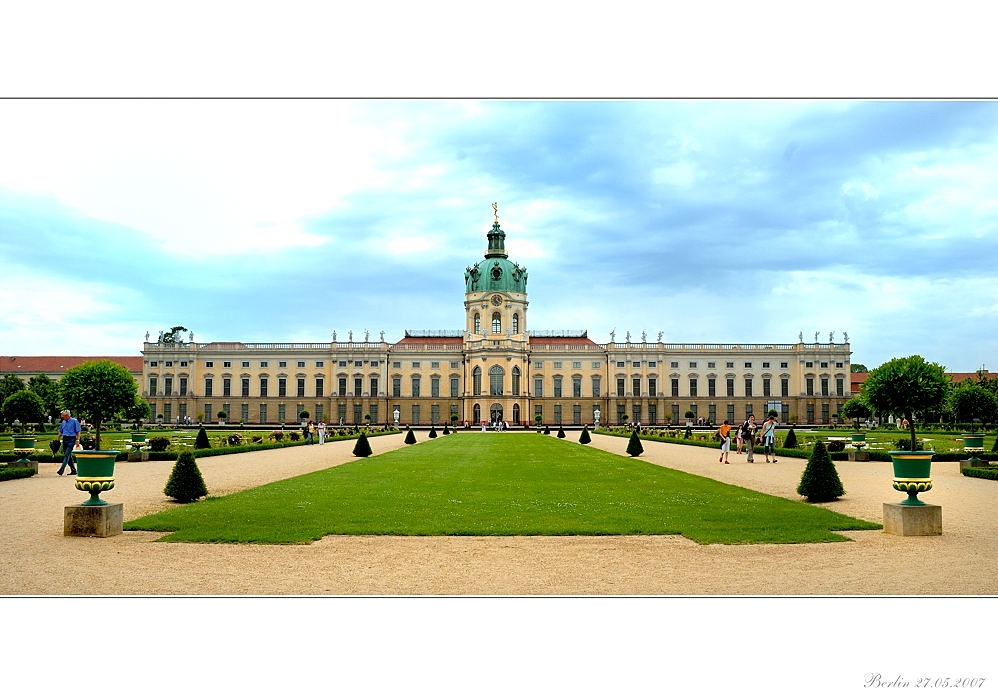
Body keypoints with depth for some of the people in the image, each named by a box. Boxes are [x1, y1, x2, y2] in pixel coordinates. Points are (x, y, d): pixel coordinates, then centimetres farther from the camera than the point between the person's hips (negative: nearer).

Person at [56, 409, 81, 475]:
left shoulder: (74, 421, -3)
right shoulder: (63, 422, 14)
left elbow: (78, 432, -5)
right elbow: (60, 432, 22)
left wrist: (77, 440, -13)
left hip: (71, 439, -7)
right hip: (64, 439, 7)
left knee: (67, 455, -15)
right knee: (69, 456, 8)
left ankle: (62, 469, -22)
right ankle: (73, 470, 15)